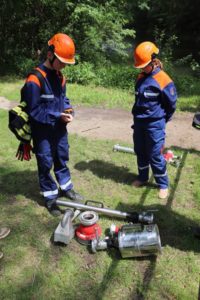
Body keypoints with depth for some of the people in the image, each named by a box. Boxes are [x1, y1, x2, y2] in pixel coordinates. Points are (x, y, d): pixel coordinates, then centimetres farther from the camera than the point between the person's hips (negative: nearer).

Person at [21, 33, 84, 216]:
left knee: (62, 160, 20)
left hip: (60, 129, 7)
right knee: (46, 164, 8)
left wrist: (69, 111, -6)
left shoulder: (59, 76, 5)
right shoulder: (34, 80, -20)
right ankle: (50, 197, 25)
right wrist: (57, 116, -22)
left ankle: (66, 188, 39)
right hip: (43, 132, -7)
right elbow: (34, 111, -19)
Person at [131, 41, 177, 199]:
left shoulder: (163, 79, -15)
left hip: (154, 125, -7)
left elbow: (172, 104, -6)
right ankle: (142, 177, 36)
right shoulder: (141, 77, 6)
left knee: (155, 156, 0)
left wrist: (161, 120, 4)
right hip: (139, 122, 7)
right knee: (140, 152, 16)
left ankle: (163, 184, 17)